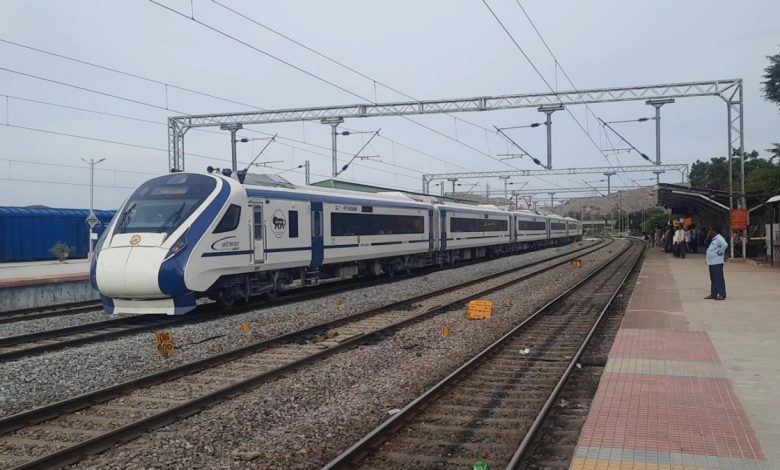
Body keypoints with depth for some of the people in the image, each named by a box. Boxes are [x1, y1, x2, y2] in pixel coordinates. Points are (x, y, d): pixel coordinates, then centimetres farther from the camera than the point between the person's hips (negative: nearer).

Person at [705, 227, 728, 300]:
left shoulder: (719, 238, -15)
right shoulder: (714, 239, 17)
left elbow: (725, 245, -33)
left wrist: (720, 252, -21)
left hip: (717, 263, -10)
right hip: (711, 262, 10)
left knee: (719, 279, -6)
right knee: (713, 279, 13)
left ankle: (722, 294, -3)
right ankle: (713, 294, 19)